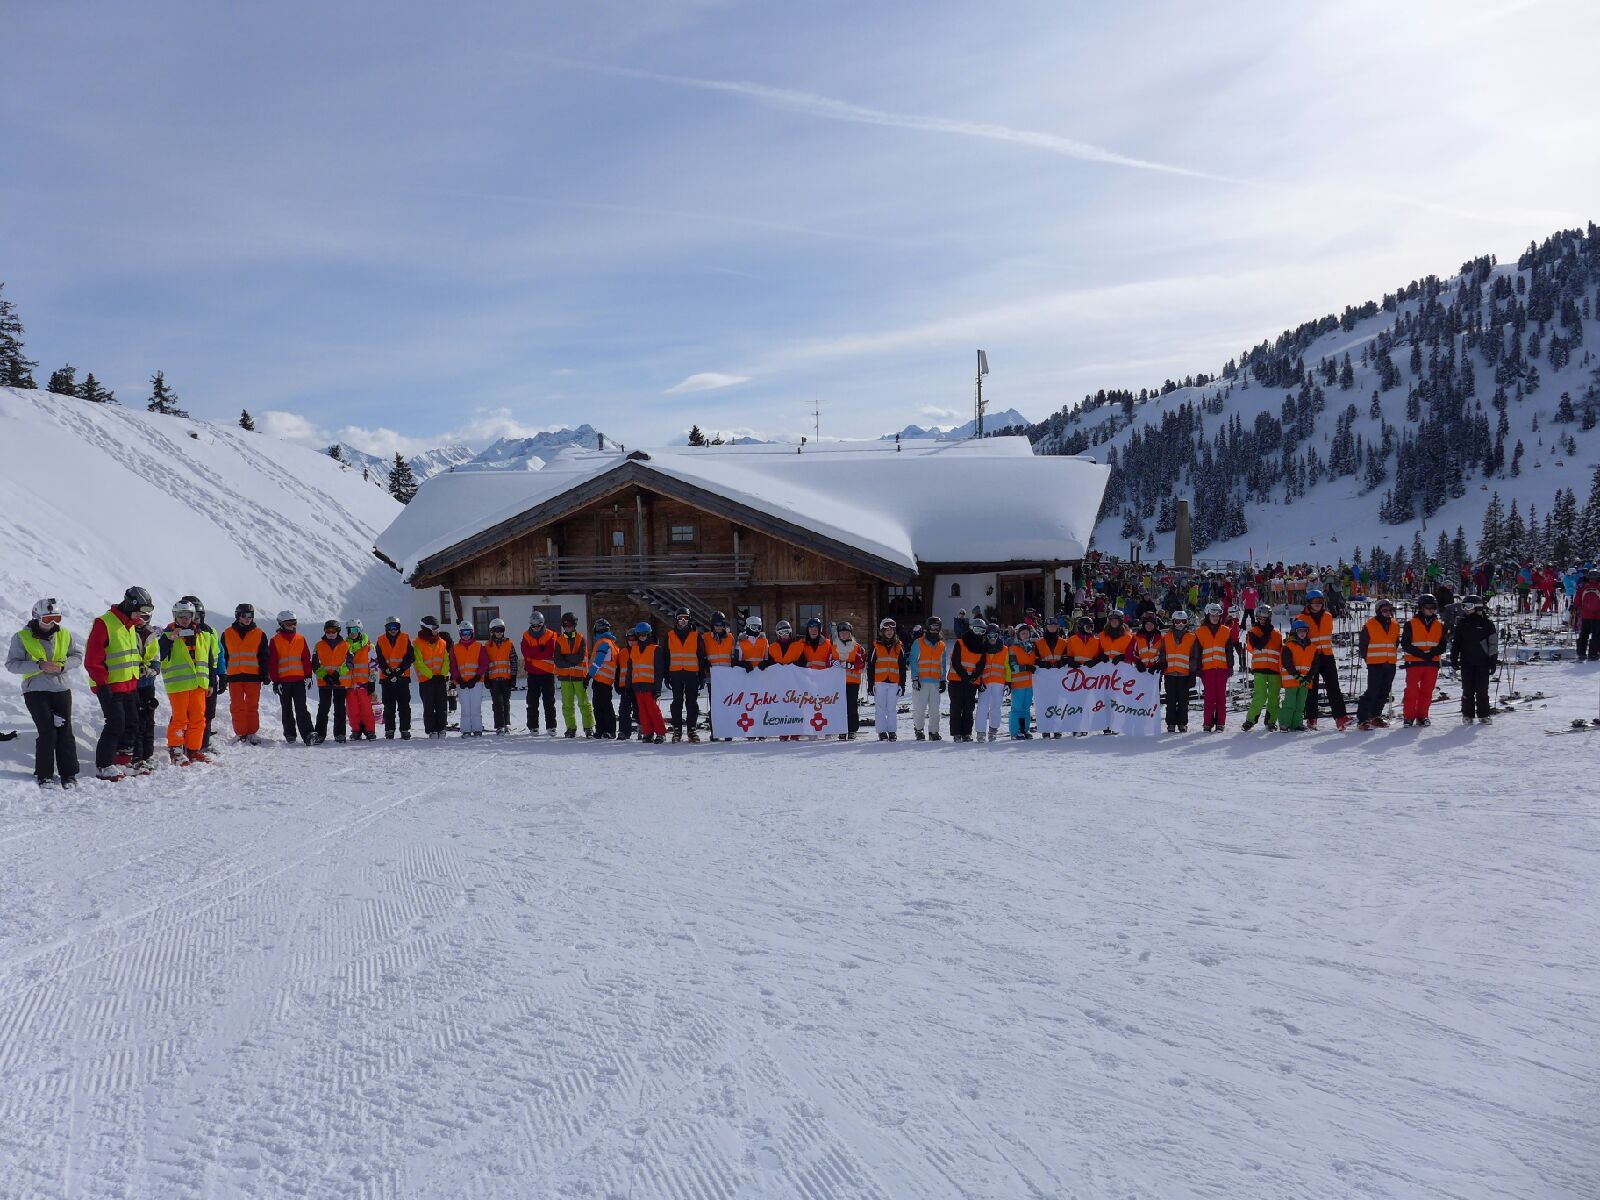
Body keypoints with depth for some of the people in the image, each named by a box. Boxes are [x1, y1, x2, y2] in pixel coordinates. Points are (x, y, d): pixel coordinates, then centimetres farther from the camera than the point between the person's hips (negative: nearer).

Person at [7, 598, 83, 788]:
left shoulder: (64, 634, 5)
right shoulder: (22, 637, -3)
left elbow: (78, 656, 11)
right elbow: (11, 664, -6)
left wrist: (63, 665, -9)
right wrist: (39, 666, -19)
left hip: (61, 689, 3)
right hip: (36, 691, -3)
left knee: (65, 732, 0)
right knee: (48, 732, -10)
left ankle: (68, 774, 7)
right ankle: (44, 774, 4)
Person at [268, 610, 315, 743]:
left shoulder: (301, 639, 9)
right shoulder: (275, 641, 2)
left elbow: (306, 658, 11)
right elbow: (272, 663, 1)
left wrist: (308, 675, 3)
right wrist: (275, 681, -4)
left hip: (299, 679, 0)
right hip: (283, 680, 0)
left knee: (301, 708, -7)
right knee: (287, 709, 8)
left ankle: (307, 734, -15)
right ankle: (289, 734, 16)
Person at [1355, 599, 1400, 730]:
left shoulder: (1395, 625, 11)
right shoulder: (1369, 625, -6)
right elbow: (1362, 644, 0)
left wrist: (1392, 656, 16)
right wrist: (1367, 659, 2)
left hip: (1390, 664, 6)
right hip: (1375, 664, -6)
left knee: (1384, 692, 9)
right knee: (1372, 691, -12)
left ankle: (1375, 716, 22)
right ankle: (1362, 719, -10)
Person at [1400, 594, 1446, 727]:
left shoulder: (1439, 626, 11)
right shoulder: (1411, 624, -1)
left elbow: (1442, 646, 7)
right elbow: (1405, 644, -5)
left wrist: (1431, 653, -13)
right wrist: (1421, 654, -15)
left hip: (1432, 663, 3)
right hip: (1414, 662, -3)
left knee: (1427, 692, 6)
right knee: (1412, 691, -3)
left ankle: (1422, 716, 15)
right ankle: (1409, 716, 4)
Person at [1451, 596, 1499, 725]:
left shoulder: (1487, 623, -1)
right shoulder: (1462, 623, 6)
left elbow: (1493, 645, 0)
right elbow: (1455, 643, 11)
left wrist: (1494, 663, -2)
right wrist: (1453, 661, 7)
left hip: (1482, 663, -2)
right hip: (1466, 662, 2)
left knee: (1482, 690, 2)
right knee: (1467, 690, 4)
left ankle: (1483, 715, 11)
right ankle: (1467, 715, 12)